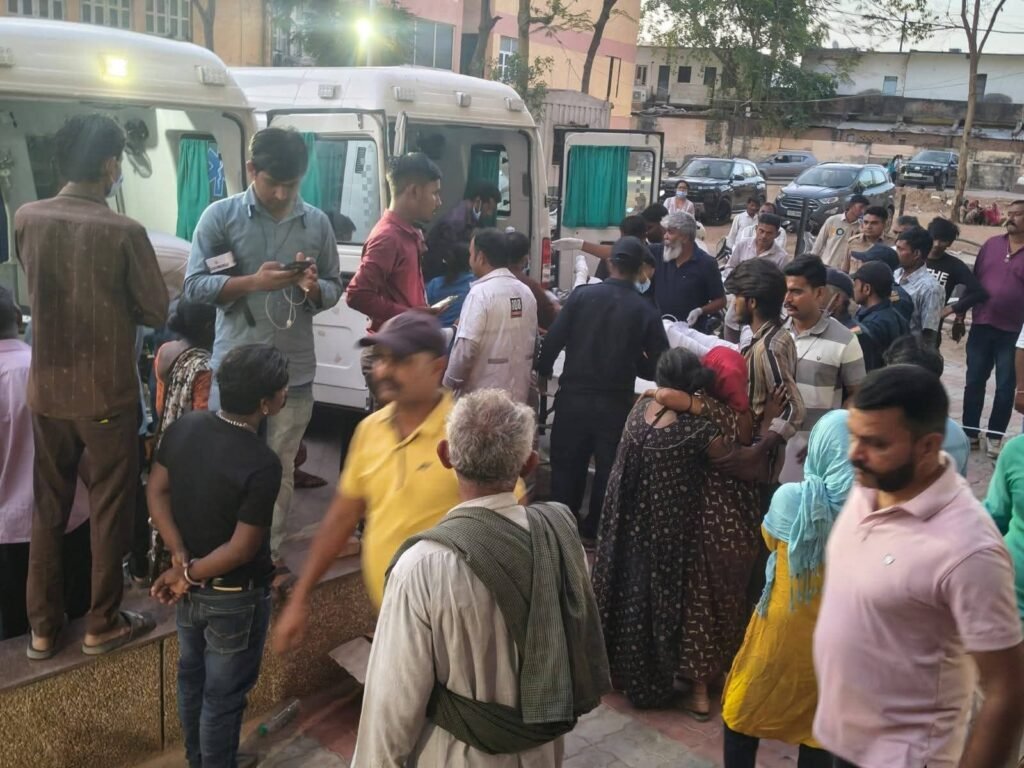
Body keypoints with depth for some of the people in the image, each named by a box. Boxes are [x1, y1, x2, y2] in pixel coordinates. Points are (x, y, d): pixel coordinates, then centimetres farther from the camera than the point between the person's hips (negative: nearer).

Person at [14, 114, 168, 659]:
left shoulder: (26, 219, -2)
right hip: (107, 394, -5)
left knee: (47, 508, 16)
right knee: (109, 510, 10)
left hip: (47, 390, 5)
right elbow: (156, 313, -8)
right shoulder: (124, 232, -17)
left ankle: (42, 627, 26)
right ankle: (103, 624, 22)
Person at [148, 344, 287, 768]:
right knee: (223, 693, 13)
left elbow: (156, 492, -4)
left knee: (192, 676, 26)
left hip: (192, 588, 7)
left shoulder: (184, 426, -10)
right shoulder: (263, 464, -29)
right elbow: (242, 548, -25)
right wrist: (189, 575, -13)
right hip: (234, 596, -7)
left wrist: (181, 558, -8)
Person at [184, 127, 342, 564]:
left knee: (280, 468, 9)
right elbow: (195, 286, -7)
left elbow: (334, 290, 9)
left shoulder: (317, 223, 5)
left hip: (294, 369, 2)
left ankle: (269, 553, 23)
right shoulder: (220, 216, -2)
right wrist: (254, 282, -19)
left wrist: (314, 287, -14)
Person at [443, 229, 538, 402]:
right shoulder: (526, 292, 6)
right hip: (518, 391, 6)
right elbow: (533, 343, 11)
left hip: (482, 395, -6)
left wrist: (449, 383, -6)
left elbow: (466, 347, -19)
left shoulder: (480, 292, -15)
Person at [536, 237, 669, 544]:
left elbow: (553, 340, -10)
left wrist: (543, 372, 6)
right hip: (615, 403, 0)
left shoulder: (582, 295, -7)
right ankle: (593, 531, 25)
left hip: (573, 396, 0)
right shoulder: (646, 311, -6)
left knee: (566, 466, 15)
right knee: (608, 469, 16)